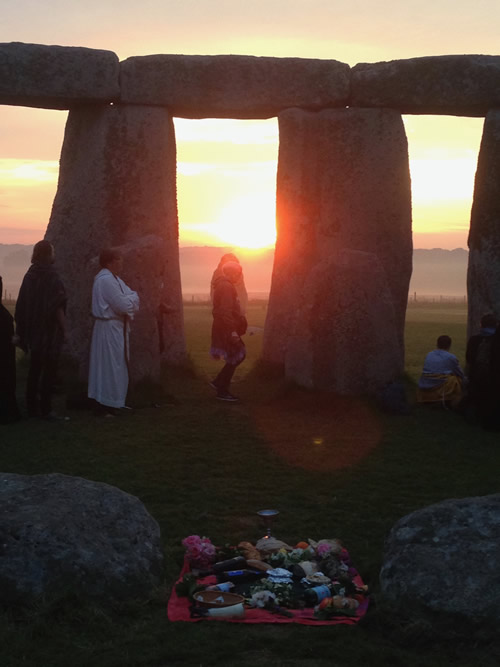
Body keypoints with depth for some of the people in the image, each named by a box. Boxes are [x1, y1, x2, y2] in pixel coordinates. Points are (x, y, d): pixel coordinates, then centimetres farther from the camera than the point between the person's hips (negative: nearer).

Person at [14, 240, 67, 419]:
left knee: (34, 369, 13)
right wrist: (63, 329, -8)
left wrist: (22, 330, 12)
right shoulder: (52, 277, -13)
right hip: (50, 332, -6)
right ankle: (46, 409, -1)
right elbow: (58, 307, -17)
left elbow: (21, 305, 7)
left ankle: (32, 407, 16)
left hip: (33, 332, 6)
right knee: (49, 371, -1)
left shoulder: (30, 275, 5)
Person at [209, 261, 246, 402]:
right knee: (233, 358, -4)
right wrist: (232, 331, -26)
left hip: (222, 327, 10)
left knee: (239, 355, 14)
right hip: (226, 328, -10)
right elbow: (226, 311, -24)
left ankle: (218, 382, 18)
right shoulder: (226, 287, -16)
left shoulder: (223, 285, 17)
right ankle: (222, 391, 2)